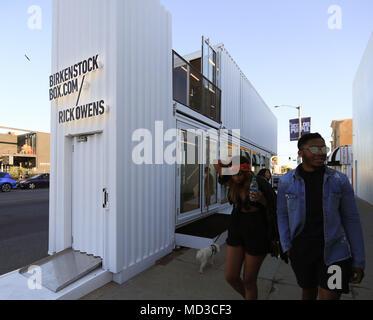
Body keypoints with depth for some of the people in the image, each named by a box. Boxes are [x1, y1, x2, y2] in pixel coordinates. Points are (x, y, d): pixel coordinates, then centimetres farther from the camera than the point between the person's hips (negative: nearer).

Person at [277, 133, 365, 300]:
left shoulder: (339, 180, -4)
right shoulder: (286, 181, -4)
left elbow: (351, 219, 0)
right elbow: (282, 215, 3)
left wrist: (359, 261, 0)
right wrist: (286, 246, -4)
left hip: (334, 252, 0)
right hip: (301, 251, 1)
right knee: (308, 292, 20)